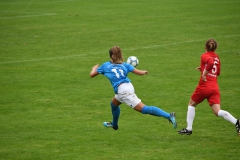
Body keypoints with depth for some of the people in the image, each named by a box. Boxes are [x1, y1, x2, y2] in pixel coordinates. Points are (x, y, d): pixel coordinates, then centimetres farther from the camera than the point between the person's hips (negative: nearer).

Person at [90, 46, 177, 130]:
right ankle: (114, 124, 51)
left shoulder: (105, 65, 8)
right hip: (129, 87, 7)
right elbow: (140, 72, 4)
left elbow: (92, 74, 16)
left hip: (122, 91, -7)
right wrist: (144, 72, 29)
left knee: (144, 109, -9)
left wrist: (94, 68, 40)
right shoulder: (125, 65, 14)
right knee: (113, 104, 32)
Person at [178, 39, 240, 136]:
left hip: (204, 86, -5)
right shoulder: (216, 57, 15)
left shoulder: (205, 56, -5)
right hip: (215, 87, 5)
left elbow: (211, 62, -28)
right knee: (217, 111, -3)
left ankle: (189, 128, 19)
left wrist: (204, 73, -18)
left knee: (191, 104, 20)